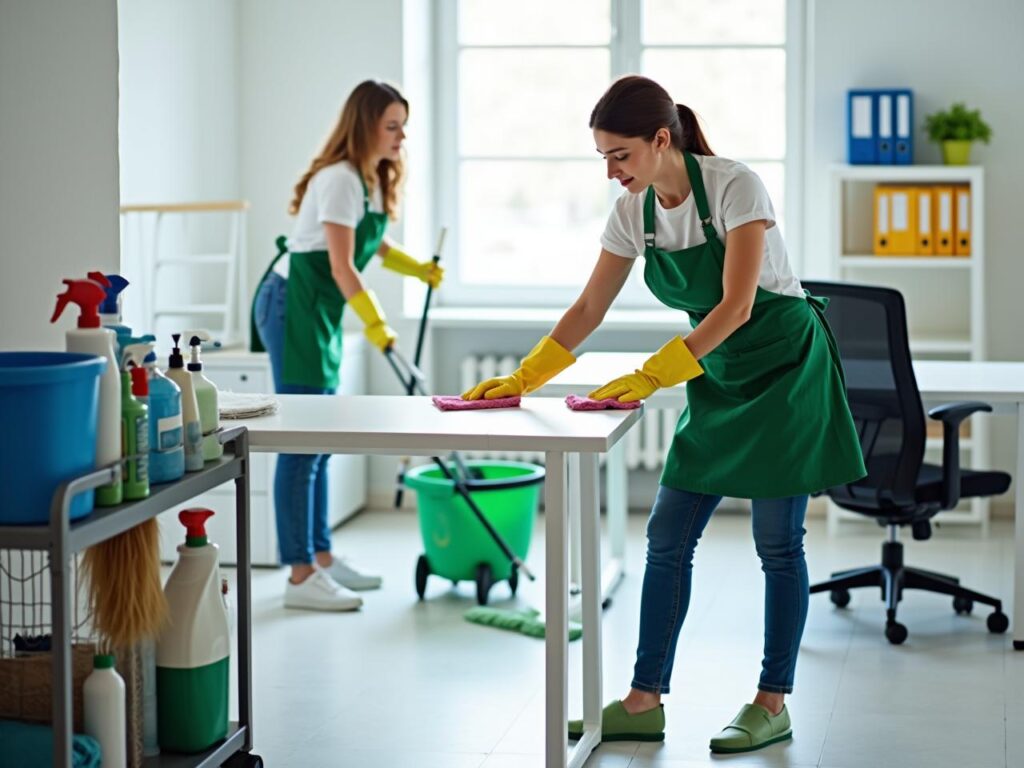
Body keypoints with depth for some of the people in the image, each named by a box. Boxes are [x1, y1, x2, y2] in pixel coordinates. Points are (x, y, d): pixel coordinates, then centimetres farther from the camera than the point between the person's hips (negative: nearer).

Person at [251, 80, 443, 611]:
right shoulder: (339, 180, -18)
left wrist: (418, 269, 14)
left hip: (319, 314, 10)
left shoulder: (373, 180, 11)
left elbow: (374, 244, 28)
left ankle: (321, 557, 21)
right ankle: (300, 576, -9)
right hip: (292, 306, -10)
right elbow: (341, 267, -23)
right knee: (302, 442, -10)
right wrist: (374, 323, -29)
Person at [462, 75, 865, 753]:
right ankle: (645, 702, 6)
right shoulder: (634, 211, -2)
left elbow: (737, 304, -27)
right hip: (718, 375, 7)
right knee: (668, 538, 1)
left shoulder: (735, 187, -21)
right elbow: (589, 309, 4)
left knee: (777, 541, -3)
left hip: (787, 367, -7)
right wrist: (522, 378, -5)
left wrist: (652, 376, -33)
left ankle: (774, 704, 7)